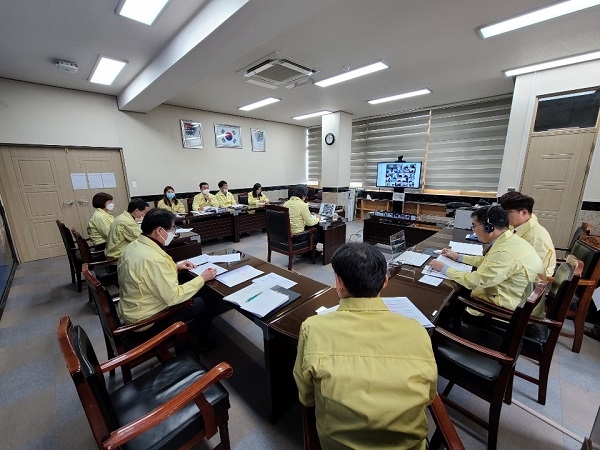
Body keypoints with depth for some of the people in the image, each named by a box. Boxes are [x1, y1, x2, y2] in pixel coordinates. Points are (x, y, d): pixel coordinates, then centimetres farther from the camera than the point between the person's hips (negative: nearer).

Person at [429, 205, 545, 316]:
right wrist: (458, 257, 15)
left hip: (514, 308, -8)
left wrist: (444, 268, -14)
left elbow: (474, 281, -25)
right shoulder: (509, 240, -1)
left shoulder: (505, 252, -31)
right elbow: (487, 261, 15)